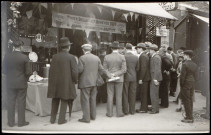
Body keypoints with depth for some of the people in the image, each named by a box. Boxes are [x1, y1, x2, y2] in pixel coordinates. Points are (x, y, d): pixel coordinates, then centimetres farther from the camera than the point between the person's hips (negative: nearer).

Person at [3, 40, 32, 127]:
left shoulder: (7, 57, -4)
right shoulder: (24, 57, -12)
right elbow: (28, 72, -10)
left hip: (10, 83, 3)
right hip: (21, 83, -2)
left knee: (10, 103, 11)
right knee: (21, 103, 7)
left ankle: (11, 122, 18)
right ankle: (21, 122, 14)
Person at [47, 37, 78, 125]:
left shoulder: (55, 57, -3)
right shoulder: (71, 57, -11)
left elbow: (51, 70, 1)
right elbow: (74, 71, -11)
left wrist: (51, 81, 11)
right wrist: (75, 81, 5)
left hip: (55, 83, 3)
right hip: (67, 83, -3)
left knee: (55, 101, 15)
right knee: (64, 101, 8)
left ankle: (52, 119, 23)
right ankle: (61, 119, 12)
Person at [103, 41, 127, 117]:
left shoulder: (107, 57, -2)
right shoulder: (122, 57, -6)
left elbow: (104, 69, -1)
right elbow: (124, 69, -11)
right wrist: (115, 74, -10)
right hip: (119, 79, -1)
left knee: (110, 96, 6)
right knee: (118, 96, 4)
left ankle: (109, 113, 10)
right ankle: (119, 113, 8)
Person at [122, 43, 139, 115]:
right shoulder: (136, 57, 0)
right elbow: (137, 68, 6)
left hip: (125, 77, -3)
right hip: (133, 78, 3)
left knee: (125, 94, 5)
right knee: (132, 94, 10)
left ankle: (125, 111, 8)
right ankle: (132, 110, 15)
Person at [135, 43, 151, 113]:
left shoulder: (143, 56, -16)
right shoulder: (145, 55, 13)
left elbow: (143, 68, -22)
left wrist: (140, 79, -20)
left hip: (143, 78, -10)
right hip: (145, 78, 10)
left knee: (143, 94, -2)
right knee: (144, 93, 15)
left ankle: (143, 109, 6)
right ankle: (143, 107, 24)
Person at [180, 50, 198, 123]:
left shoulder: (185, 64, -15)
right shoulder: (194, 65, 7)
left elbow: (182, 76, -16)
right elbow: (196, 76, 10)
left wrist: (181, 84, -5)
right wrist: (193, 82, 15)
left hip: (185, 84, -7)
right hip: (192, 84, 7)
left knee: (186, 101, -1)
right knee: (190, 100, 13)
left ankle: (189, 118, 1)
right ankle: (190, 116, 20)